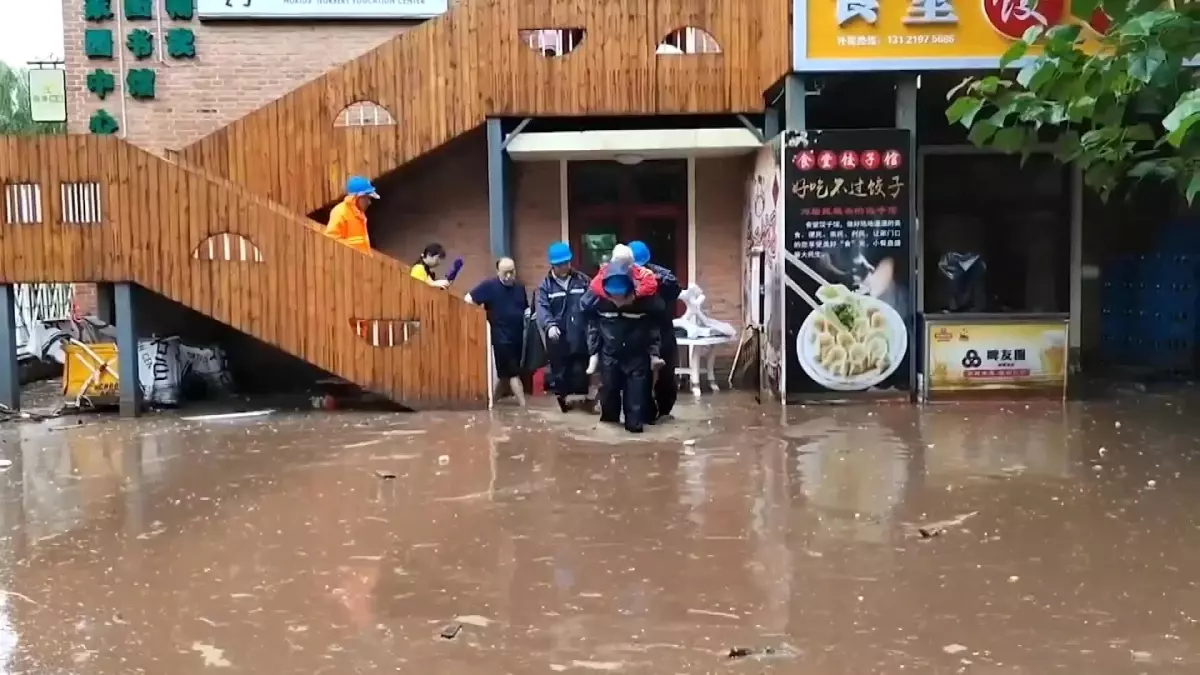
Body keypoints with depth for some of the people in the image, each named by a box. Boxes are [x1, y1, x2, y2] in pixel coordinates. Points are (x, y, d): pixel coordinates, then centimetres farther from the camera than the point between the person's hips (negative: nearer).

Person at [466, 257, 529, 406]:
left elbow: (525, 309, 22)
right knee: (513, 373, -5)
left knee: (507, 372, 13)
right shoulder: (489, 285, -8)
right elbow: (468, 299, -9)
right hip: (502, 337, -6)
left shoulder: (520, 288, 11)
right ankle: (523, 405, -2)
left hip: (518, 336, 6)